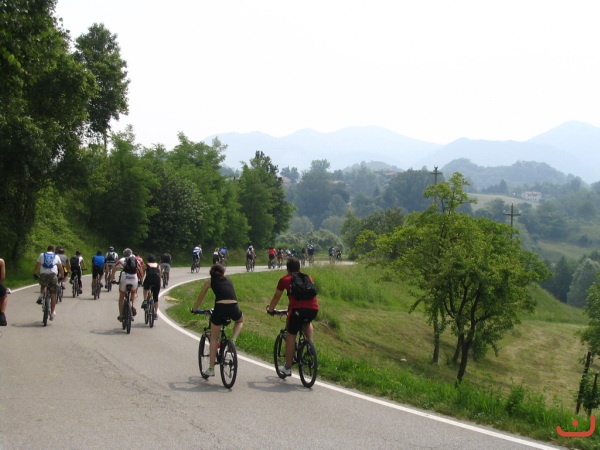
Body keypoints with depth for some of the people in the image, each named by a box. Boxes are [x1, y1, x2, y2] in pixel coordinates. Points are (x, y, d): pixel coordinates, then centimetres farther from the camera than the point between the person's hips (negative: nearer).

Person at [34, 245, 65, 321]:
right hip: (53, 275, -1)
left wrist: (35, 274, 25)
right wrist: (62, 276, 29)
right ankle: (52, 313, 5)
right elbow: (60, 268, 18)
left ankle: (41, 296, 5)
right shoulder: (56, 256, 17)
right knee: (53, 294, 8)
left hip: (43, 275, 1)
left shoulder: (42, 255, 17)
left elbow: (37, 266, 14)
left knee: (43, 286, 34)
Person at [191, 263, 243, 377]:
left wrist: (194, 309, 44)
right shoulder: (228, 281, 27)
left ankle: (211, 369, 14)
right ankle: (233, 340, 13)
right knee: (240, 321, 39)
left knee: (214, 339, 16)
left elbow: (200, 297, 27)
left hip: (220, 308, -2)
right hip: (233, 307, 2)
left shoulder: (210, 281, 18)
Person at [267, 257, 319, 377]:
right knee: (307, 322, 36)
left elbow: (276, 297, 28)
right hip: (314, 308, 3)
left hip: (297, 309, -3)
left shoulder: (284, 279, 19)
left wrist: (271, 310, 45)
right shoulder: (308, 277, 28)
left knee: (291, 335, 11)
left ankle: (287, 368, 13)